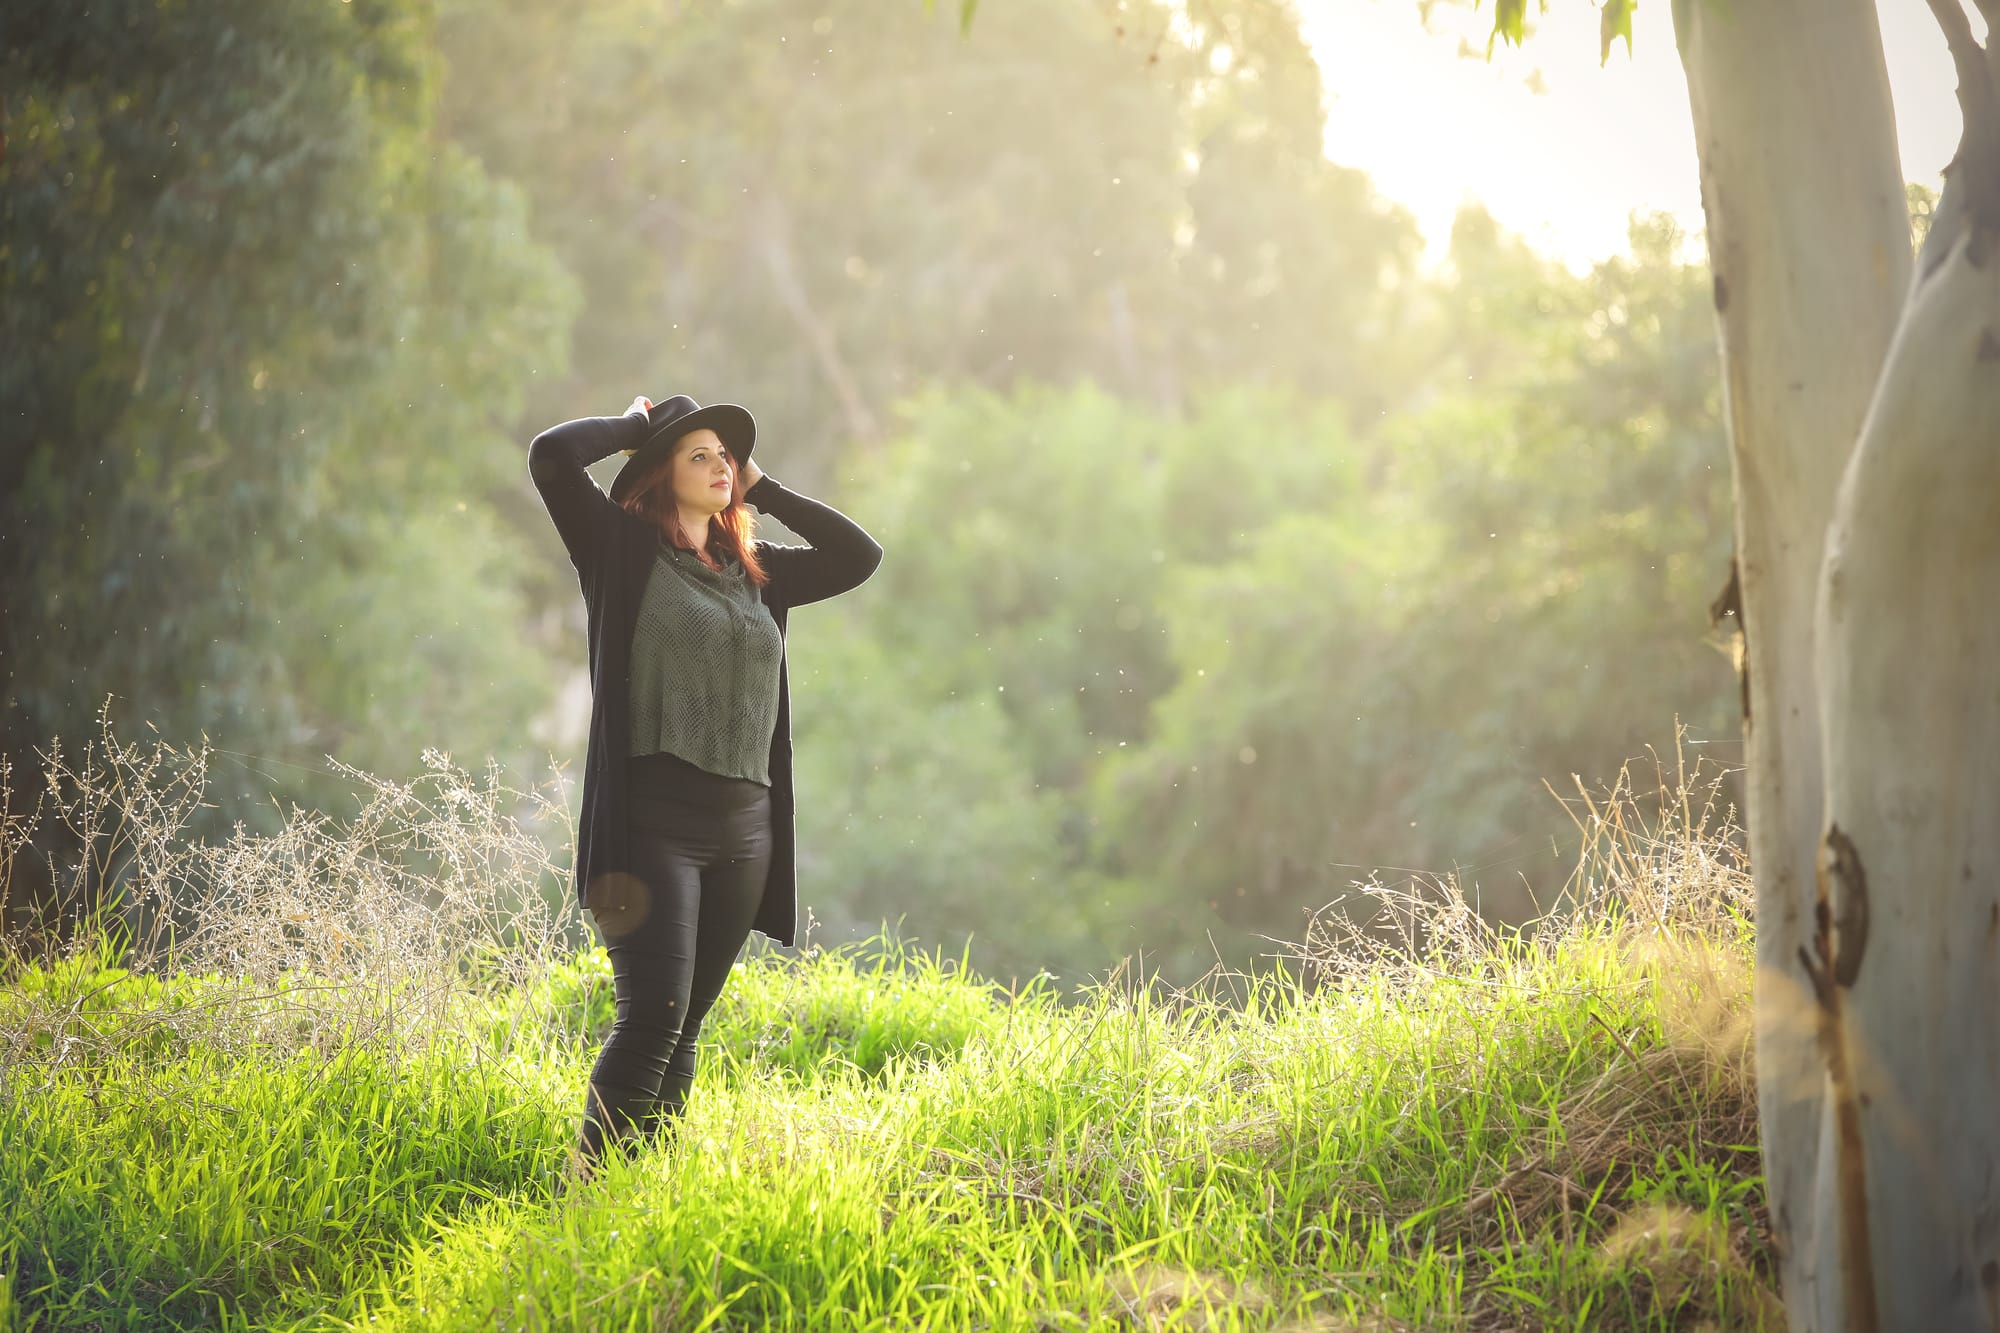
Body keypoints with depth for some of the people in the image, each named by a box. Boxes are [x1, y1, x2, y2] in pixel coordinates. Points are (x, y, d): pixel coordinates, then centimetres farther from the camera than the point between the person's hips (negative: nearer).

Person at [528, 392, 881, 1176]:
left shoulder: (754, 572, 17)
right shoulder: (624, 549, 2)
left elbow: (859, 556, 20)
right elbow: (552, 455, -11)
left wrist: (764, 491, 17)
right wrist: (634, 426, 6)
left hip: (744, 825, 6)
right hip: (654, 819, -6)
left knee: (684, 1029, 7)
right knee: (651, 1017, -17)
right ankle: (586, 1189, -13)